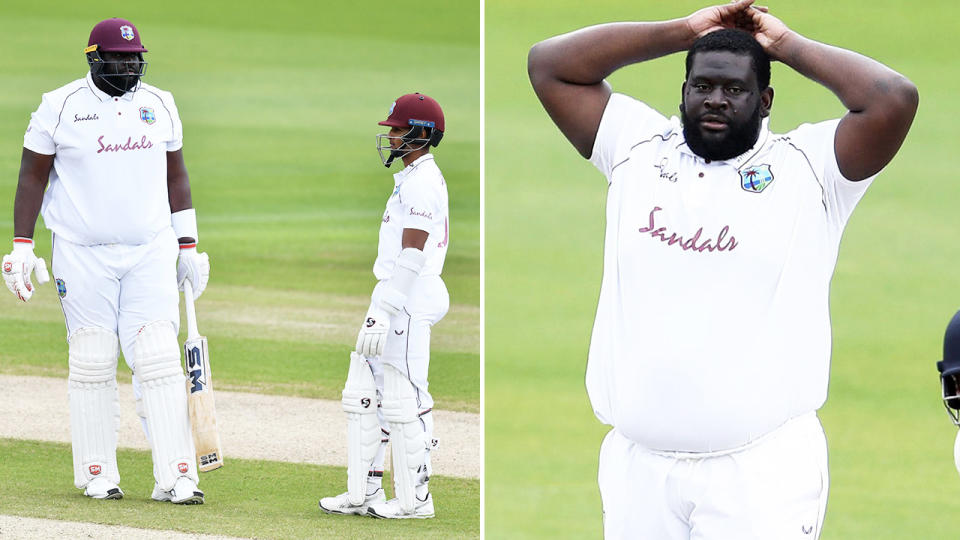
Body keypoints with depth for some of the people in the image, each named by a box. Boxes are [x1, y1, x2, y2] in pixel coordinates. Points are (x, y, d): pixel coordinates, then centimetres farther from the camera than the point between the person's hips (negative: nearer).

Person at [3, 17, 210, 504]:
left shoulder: (160, 106, 9)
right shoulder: (60, 107, -2)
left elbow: (175, 175, 17)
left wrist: (189, 246, 13)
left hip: (150, 253, 2)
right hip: (82, 255, -2)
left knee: (159, 361, -8)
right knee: (92, 363, 0)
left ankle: (175, 477, -12)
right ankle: (98, 476, 9)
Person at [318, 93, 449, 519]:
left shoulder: (421, 183, -15)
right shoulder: (413, 179, 18)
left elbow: (412, 256, -21)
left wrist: (384, 315, -23)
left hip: (408, 304, -11)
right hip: (393, 299, 11)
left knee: (402, 402, -6)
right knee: (362, 396, 12)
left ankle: (414, 499, 0)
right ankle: (363, 493, 15)